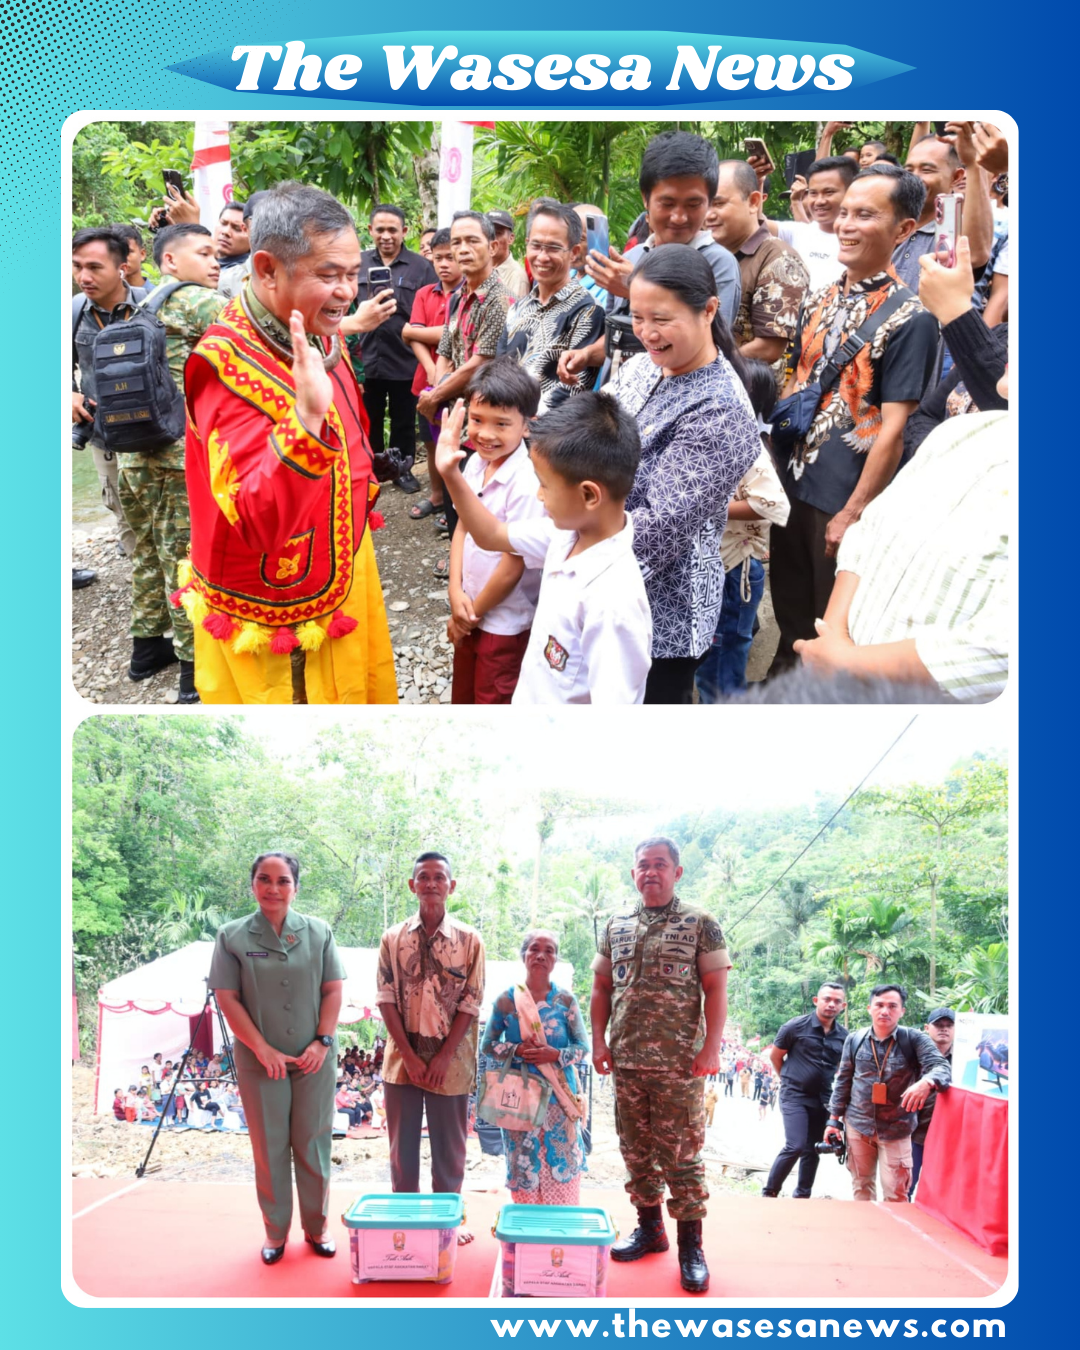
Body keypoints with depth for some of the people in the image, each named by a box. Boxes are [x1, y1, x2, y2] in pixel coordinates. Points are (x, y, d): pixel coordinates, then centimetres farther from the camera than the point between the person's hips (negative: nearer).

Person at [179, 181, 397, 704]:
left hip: (341, 581, 8)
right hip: (273, 625, -8)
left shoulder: (318, 337, 0)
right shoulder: (227, 367, -28)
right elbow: (256, 523, -38)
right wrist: (305, 422, -50)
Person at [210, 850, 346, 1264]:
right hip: (261, 1061, -1)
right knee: (269, 1147, 7)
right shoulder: (232, 936, -2)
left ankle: (316, 1226, 21)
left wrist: (322, 1042, -8)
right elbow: (227, 998, -5)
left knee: (314, 1144, 7)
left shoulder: (318, 932, 2)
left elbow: (333, 989, 3)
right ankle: (275, 1231, 20)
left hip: (314, 1059, 1)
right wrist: (263, 1049, -11)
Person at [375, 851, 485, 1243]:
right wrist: (411, 1057, -10)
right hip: (403, 1059, 1)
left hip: (450, 1061, -1)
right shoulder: (393, 938, 1)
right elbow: (386, 1000, -2)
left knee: (449, 1148, 8)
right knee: (402, 1145, 9)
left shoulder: (469, 940, -3)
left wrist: (443, 1058, -11)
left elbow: (470, 1005, -5)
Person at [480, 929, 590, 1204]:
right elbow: (487, 1046, 3)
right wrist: (517, 1050, -14)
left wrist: (556, 1055, -17)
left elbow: (583, 1047, 1)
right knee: (524, 1163, 2)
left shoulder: (565, 1000, 0)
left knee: (561, 1161, 1)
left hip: (559, 1096, 0)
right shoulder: (506, 1000, 0)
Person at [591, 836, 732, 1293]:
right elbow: (602, 987, 16)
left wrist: (711, 1048, -12)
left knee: (681, 1153, -5)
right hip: (626, 1059, 5)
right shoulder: (616, 926, 12)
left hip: (679, 1062, -4)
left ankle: (691, 1243, 3)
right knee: (636, 1150, 11)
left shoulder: (699, 924, 0)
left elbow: (716, 989, -3)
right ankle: (649, 1228, 25)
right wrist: (599, 1041, 6)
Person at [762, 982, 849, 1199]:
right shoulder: (796, 1026, -10)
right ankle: (769, 1192, -1)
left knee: (812, 1151, 9)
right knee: (795, 1146, -16)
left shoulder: (844, 1035, 1)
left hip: (823, 1099, 4)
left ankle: (802, 1197, 22)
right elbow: (775, 1055, 2)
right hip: (795, 1096, -4)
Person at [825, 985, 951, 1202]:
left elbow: (942, 1067, -19)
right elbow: (843, 1081, 10)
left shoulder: (915, 1040, -8)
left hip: (896, 1129, -3)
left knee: (895, 1194, -2)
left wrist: (926, 1082, -42)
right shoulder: (854, 1040, 2)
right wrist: (834, 1119, 8)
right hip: (858, 1125, 3)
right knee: (861, 1187, 13)